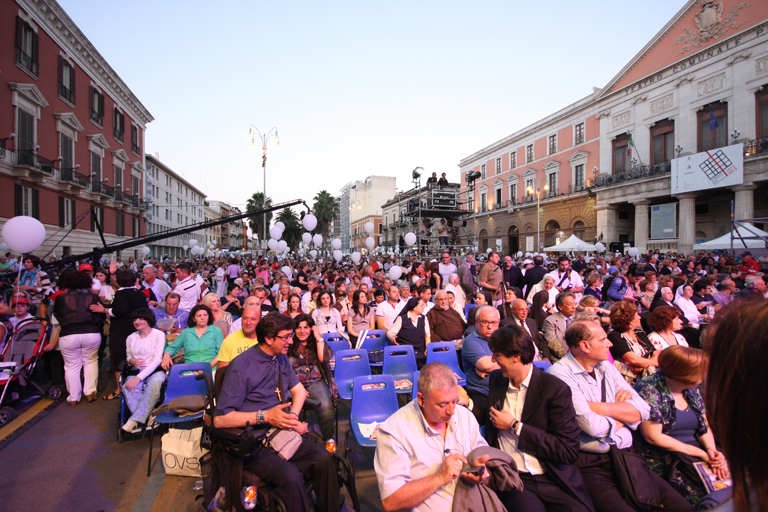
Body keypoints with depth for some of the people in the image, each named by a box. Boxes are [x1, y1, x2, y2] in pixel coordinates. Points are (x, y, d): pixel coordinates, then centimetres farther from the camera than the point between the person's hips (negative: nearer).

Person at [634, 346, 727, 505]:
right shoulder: (648, 388, -15)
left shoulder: (692, 389, 11)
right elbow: (653, 437, -17)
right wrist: (701, 454, -15)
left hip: (698, 451, 7)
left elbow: (705, 425, 14)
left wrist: (711, 450, -7)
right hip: (665, 461, -7)